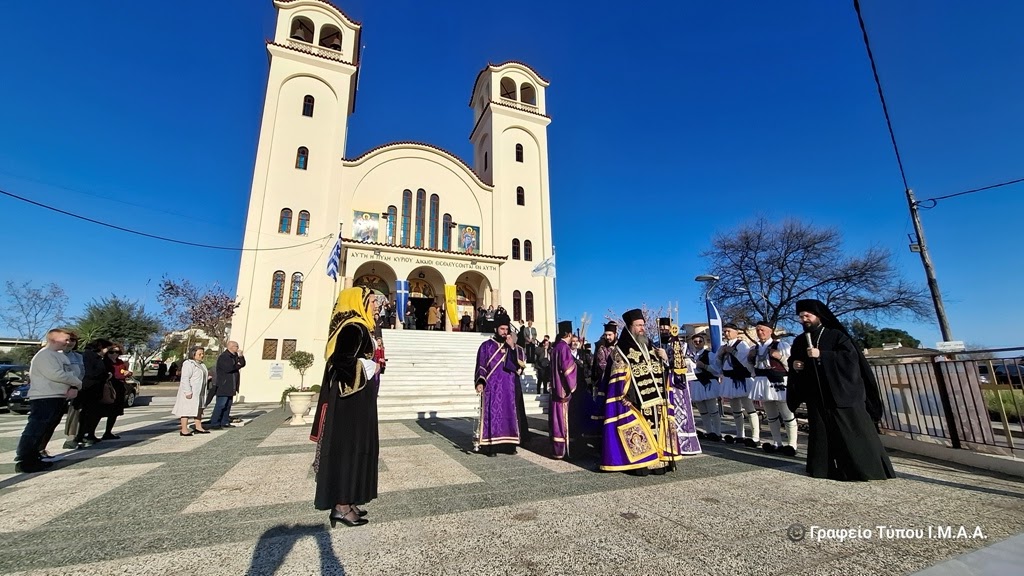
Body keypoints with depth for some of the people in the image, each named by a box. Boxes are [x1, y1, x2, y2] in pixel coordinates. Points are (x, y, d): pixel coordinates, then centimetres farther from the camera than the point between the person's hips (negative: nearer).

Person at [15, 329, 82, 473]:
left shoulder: (60, 355, 17)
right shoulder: (44, 355, -13)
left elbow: (70, 374, 13)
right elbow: (56, 375, -22)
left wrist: (74, 387, -5)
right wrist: (78, 383, -9)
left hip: (58, 398, 10)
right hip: (44, 398, -9)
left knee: (45, 430, 14)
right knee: (35, 430, -8)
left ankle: (33, 458, 23)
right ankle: (23, 462, -4)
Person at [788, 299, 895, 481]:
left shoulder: (836, 335, -3)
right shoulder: (800, 341, 11)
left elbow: (851, 356, -14)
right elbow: (793, 360, 21)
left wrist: (822, 355, -22)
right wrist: (794, 365, -1)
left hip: (842, 392, -4)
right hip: (817, 396, 4)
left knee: (853, 431, -1)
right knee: (822, 433, 8)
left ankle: (868, 467, 11)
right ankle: (824, 468, 15)